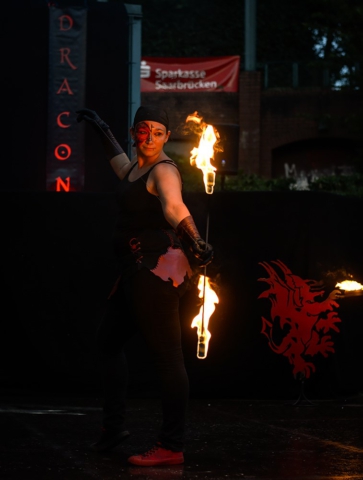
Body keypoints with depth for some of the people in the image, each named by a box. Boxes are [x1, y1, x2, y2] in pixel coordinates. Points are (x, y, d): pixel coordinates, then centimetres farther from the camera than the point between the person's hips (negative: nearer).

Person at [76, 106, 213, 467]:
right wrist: (101, 129, 54)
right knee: (108, 339, 21)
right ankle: (113, 426, 31)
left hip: (157, 270, -11)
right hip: (137, 271, 11)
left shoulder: (163, 171, -11)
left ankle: (171, 448, -10)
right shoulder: (136, 166, 17)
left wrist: (194, 242, -46)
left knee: (166, 355, -10)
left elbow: (174, 207, -32)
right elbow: (121, 167, 43)